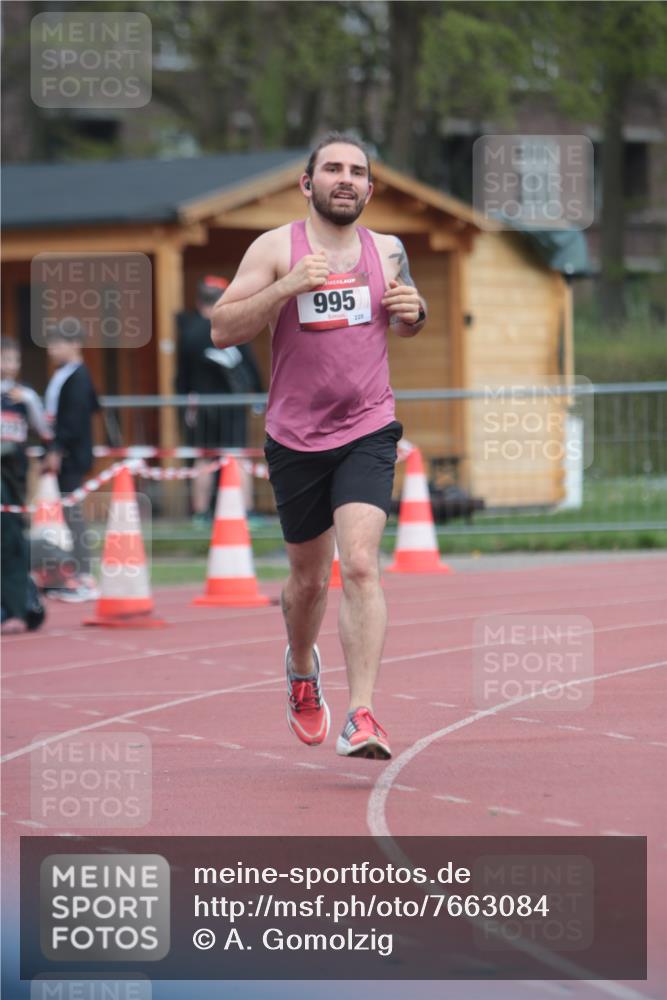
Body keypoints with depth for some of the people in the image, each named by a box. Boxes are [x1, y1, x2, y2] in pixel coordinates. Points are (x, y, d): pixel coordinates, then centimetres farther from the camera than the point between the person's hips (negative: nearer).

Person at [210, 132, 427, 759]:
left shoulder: (387, 252, 7)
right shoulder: (276, 248, -3)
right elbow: (222, 331, -10)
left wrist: (413, 313, 1)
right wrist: (284, 287, -23)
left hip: (368, 432, 0)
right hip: (296, 438, 0)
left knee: (360, 563, -18)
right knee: (309, 577, 13)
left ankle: (361, 716, -23)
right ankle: (302, 668, 46)